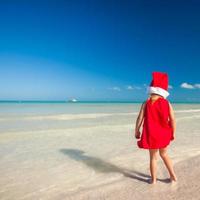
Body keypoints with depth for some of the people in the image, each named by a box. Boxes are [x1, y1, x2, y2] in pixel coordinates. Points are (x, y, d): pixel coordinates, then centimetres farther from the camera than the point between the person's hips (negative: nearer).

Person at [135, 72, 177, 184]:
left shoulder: (146, 103, -9)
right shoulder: (167, 103, -7)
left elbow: (140, 119, -11)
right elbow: (173, 120, -9)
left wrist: (137, 131, 3)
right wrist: (173, 133, 5)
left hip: (151, 135, -2)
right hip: (164, 135, 2)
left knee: (153, 157, 14)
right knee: (164, 154, 25)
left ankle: (153, 179, 26)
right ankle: (173, 176, 31)